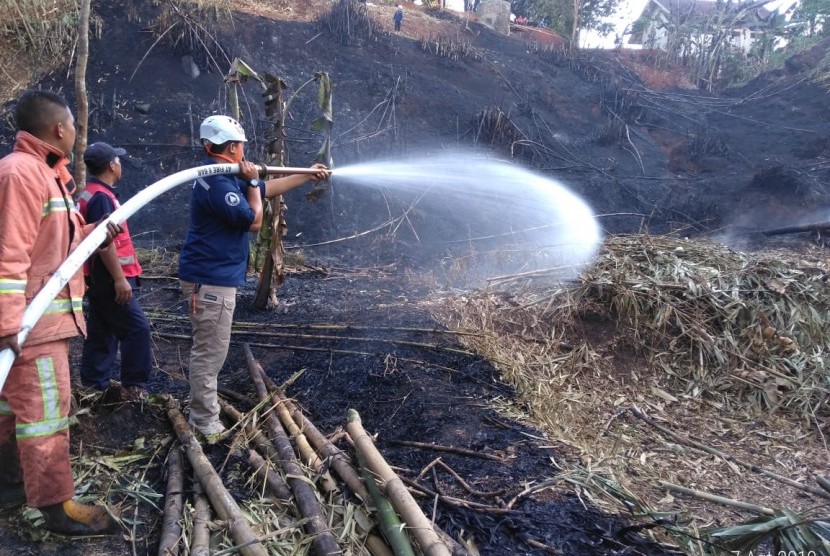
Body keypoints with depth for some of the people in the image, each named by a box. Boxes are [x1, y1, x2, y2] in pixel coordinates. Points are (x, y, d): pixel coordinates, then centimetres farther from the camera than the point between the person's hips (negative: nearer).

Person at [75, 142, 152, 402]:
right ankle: (133, 388, -1)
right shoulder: (101, 197, -17)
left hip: (100, 277, 10)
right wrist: (119, 278, -22)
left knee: (102, 333, 14)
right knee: (137, 328, -7)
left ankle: (95, 385, 21)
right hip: (109, 278, -10)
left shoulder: (93, 194, 15)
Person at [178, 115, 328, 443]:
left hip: (212, 277, 11)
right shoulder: (218, 183, -20)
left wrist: (308, 176, 28)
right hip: (211, 280, -11)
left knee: (208, 351, 19)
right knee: (210, 353, -3)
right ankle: (206, 423, 7)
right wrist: (252, 182, -4)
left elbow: (267, 189, 24)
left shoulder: (225, 178, 15)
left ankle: (202, 412, 31)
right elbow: (254, 221, -15)